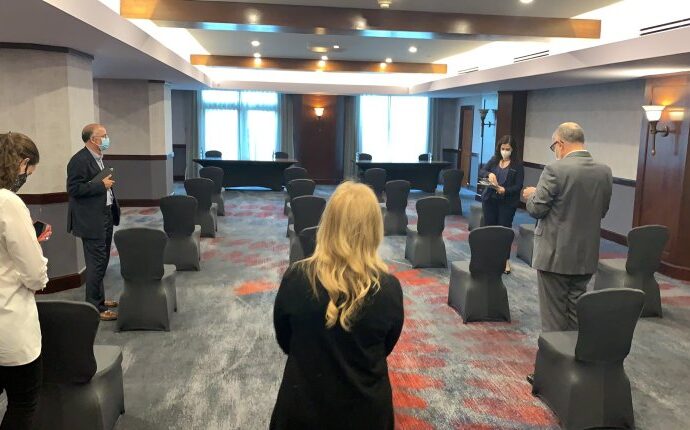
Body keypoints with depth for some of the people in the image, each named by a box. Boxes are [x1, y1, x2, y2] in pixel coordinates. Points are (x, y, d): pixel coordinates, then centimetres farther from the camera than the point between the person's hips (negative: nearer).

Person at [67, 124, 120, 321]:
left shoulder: (98, 158, 13)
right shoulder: (79, 160, -17)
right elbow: (74, 188, -21)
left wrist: (108, 183, 9)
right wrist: (101, 185, -20)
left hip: (105, 217, 10)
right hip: (91, 221, -10)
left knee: (102, 262, 18)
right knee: (96, 264, -4)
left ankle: (99, 299, 31)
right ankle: (95, 307, 5)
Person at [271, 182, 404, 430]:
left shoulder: (296, 277, -18)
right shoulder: (389, 288, -19)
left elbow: (284, 341, -1)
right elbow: (386, 348, 0)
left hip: (304, 404, 0)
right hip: (365, 408, 0)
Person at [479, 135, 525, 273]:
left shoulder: (518, 165, -5)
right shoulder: (494, 160, 7)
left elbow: (518, 186, -8)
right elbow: (481, 172, 1)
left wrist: (505, 190, -25)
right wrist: (489, 174, -21)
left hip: (507, 202, -4)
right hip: (490, 199, 4)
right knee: (489, 227, 7)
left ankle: (505, 259, 7)